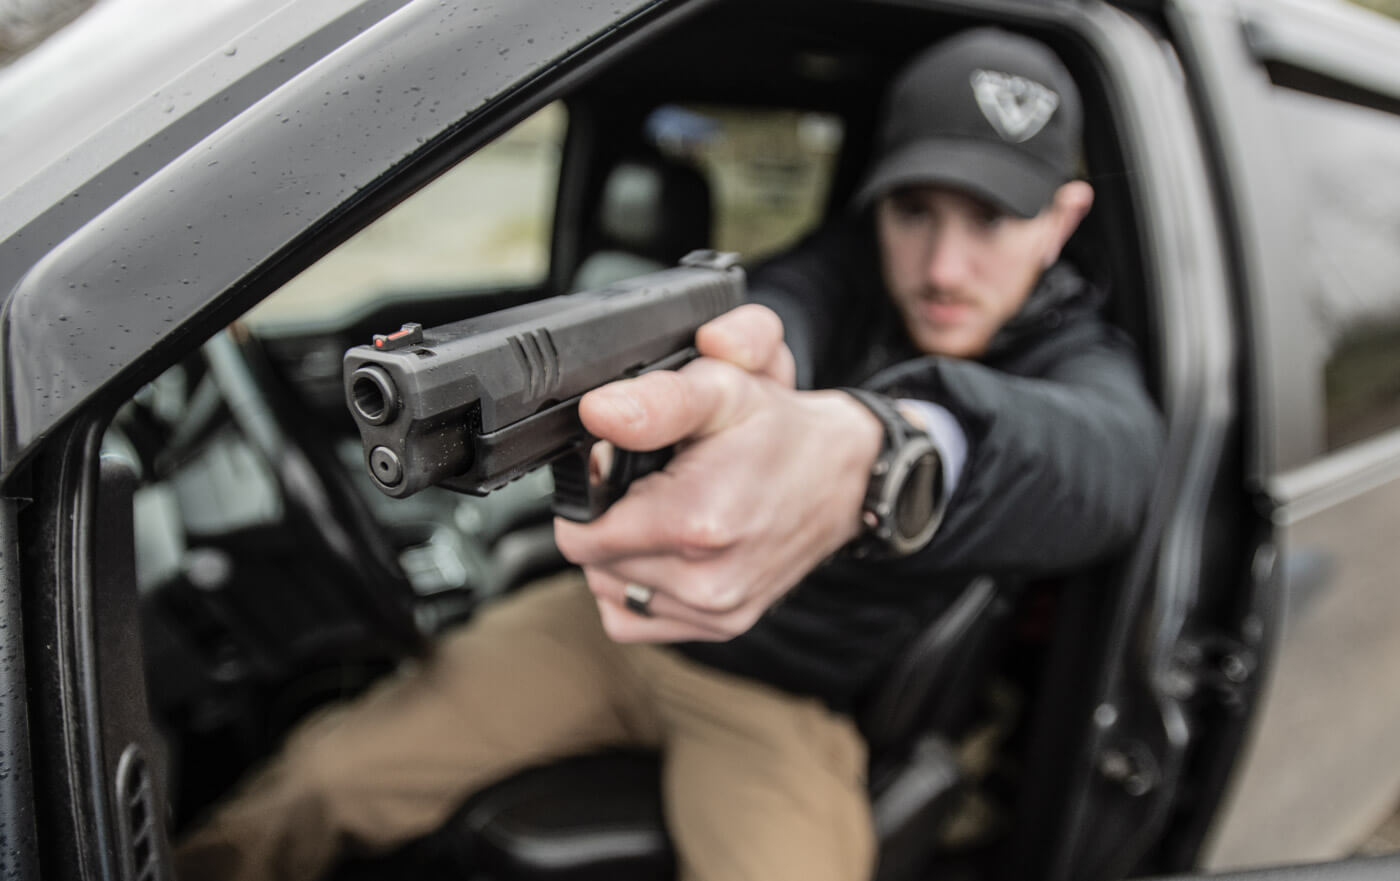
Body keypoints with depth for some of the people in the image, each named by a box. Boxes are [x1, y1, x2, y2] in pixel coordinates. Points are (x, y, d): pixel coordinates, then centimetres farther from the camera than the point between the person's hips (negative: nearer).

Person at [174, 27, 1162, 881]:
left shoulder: (1077, 356, -12)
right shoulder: (845, 269, -6)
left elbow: (1110, 452, -38)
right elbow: (767, 323, -30)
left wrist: (872, 457, -61)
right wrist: (715, 381, -57)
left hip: (783, 700, -1)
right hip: (613, 616, 2)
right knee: (321, 780, -6)